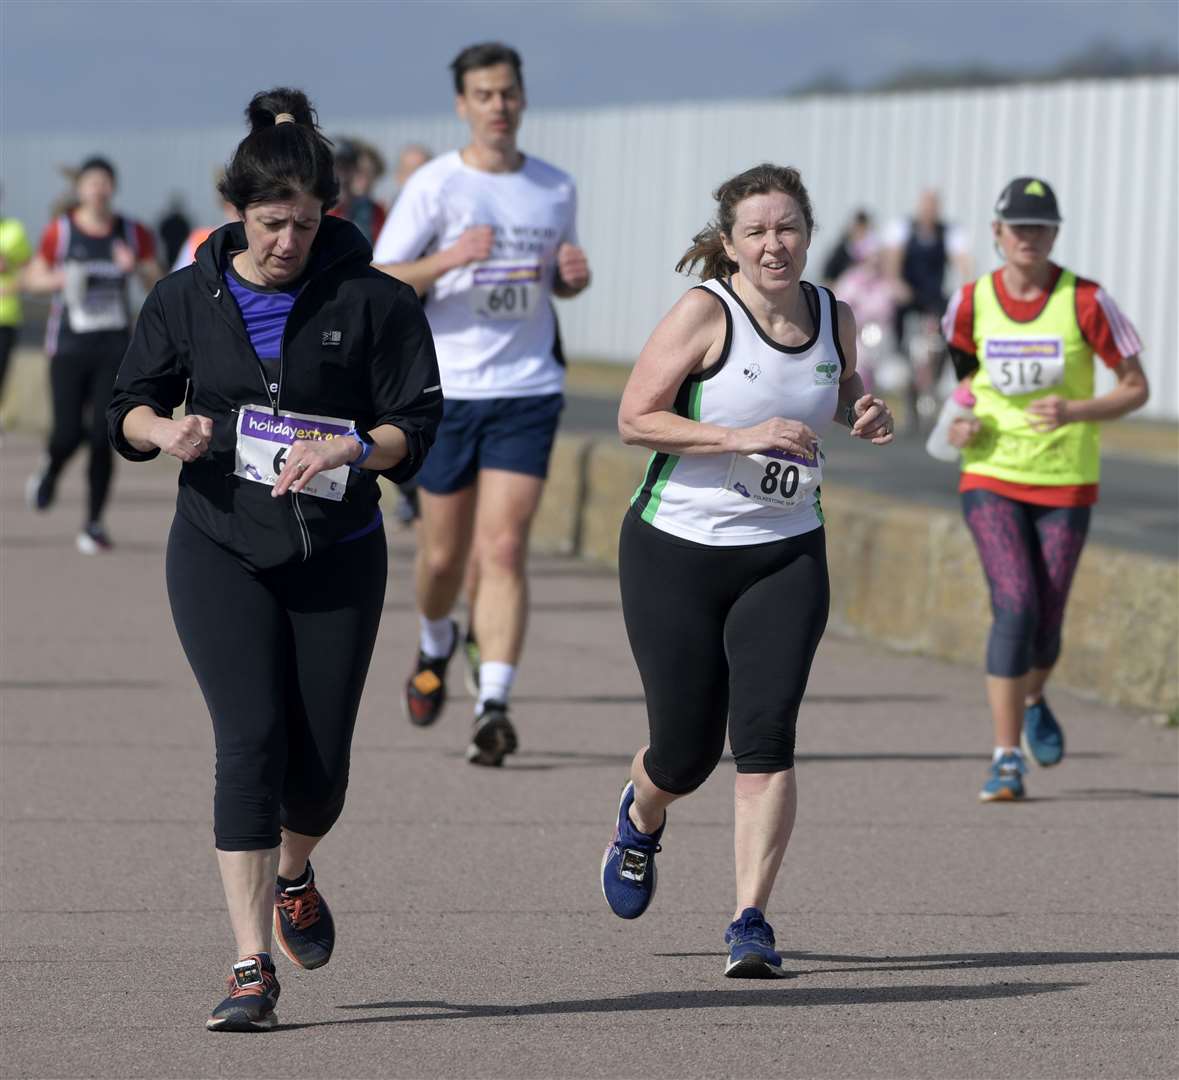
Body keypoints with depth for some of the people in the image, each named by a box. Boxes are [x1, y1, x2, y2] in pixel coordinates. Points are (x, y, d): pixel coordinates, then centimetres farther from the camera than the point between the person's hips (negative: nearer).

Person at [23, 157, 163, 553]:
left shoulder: (133, 234, 4)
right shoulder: (60, 232, 0)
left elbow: (159, 285, 7)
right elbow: (32, 278, 10)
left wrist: (137, 267, -14)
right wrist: (58, 279, -12)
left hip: (114, 348, 1)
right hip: (69, 346, -1)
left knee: (103, 437, -7)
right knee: (69, 432, -6)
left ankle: (94, 523, 3)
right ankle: (50, 471, 30)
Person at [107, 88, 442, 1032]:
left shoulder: (370, 300, -4)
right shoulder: (189, 298, 1)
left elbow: (417, 422, -4)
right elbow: (130, 405, 10)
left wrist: (350, 451, -23)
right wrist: (163, 429, -13)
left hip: (338, 557, 0)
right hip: (221, 554, 0)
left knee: (320, 759, 4)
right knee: (251, 742, -12)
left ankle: (293, 875, 41)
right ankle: (252, 967, -11)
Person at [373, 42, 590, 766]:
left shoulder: (556, 189, 8)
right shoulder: (434, 185, -3)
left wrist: (575, 276, -1)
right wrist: (447, 259, -23)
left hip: (529, 389, 1)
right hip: (447, 388, -1)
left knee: (504, 549, -11)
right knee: (444, 553, 8)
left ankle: (493, 707, -16)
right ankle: (437, 645, 41)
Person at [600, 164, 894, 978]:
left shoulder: (835, 317, 2)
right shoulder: (705, 313, -13)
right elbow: (635, 418, -15)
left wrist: (867, 414, -1)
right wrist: (743, 436, -24)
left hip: (785, 556, 3)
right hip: (677, 552, -3)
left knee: (766, 735, -13)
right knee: (686, 751, 3)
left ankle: (751, 924, -10)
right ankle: (641, 819, 40)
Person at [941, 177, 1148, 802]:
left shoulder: (1086, 302, -9)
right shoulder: (971, 303, -2)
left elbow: (1136, 388, -4)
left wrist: (1076, 412, -21)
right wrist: (962, 420, -1)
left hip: (1066, 483, 0)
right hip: (991, 478, 0)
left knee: (1045, 624, 5)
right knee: (1015, 607, -16)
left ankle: (1033, 702, 42)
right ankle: (1006, 759, -12)